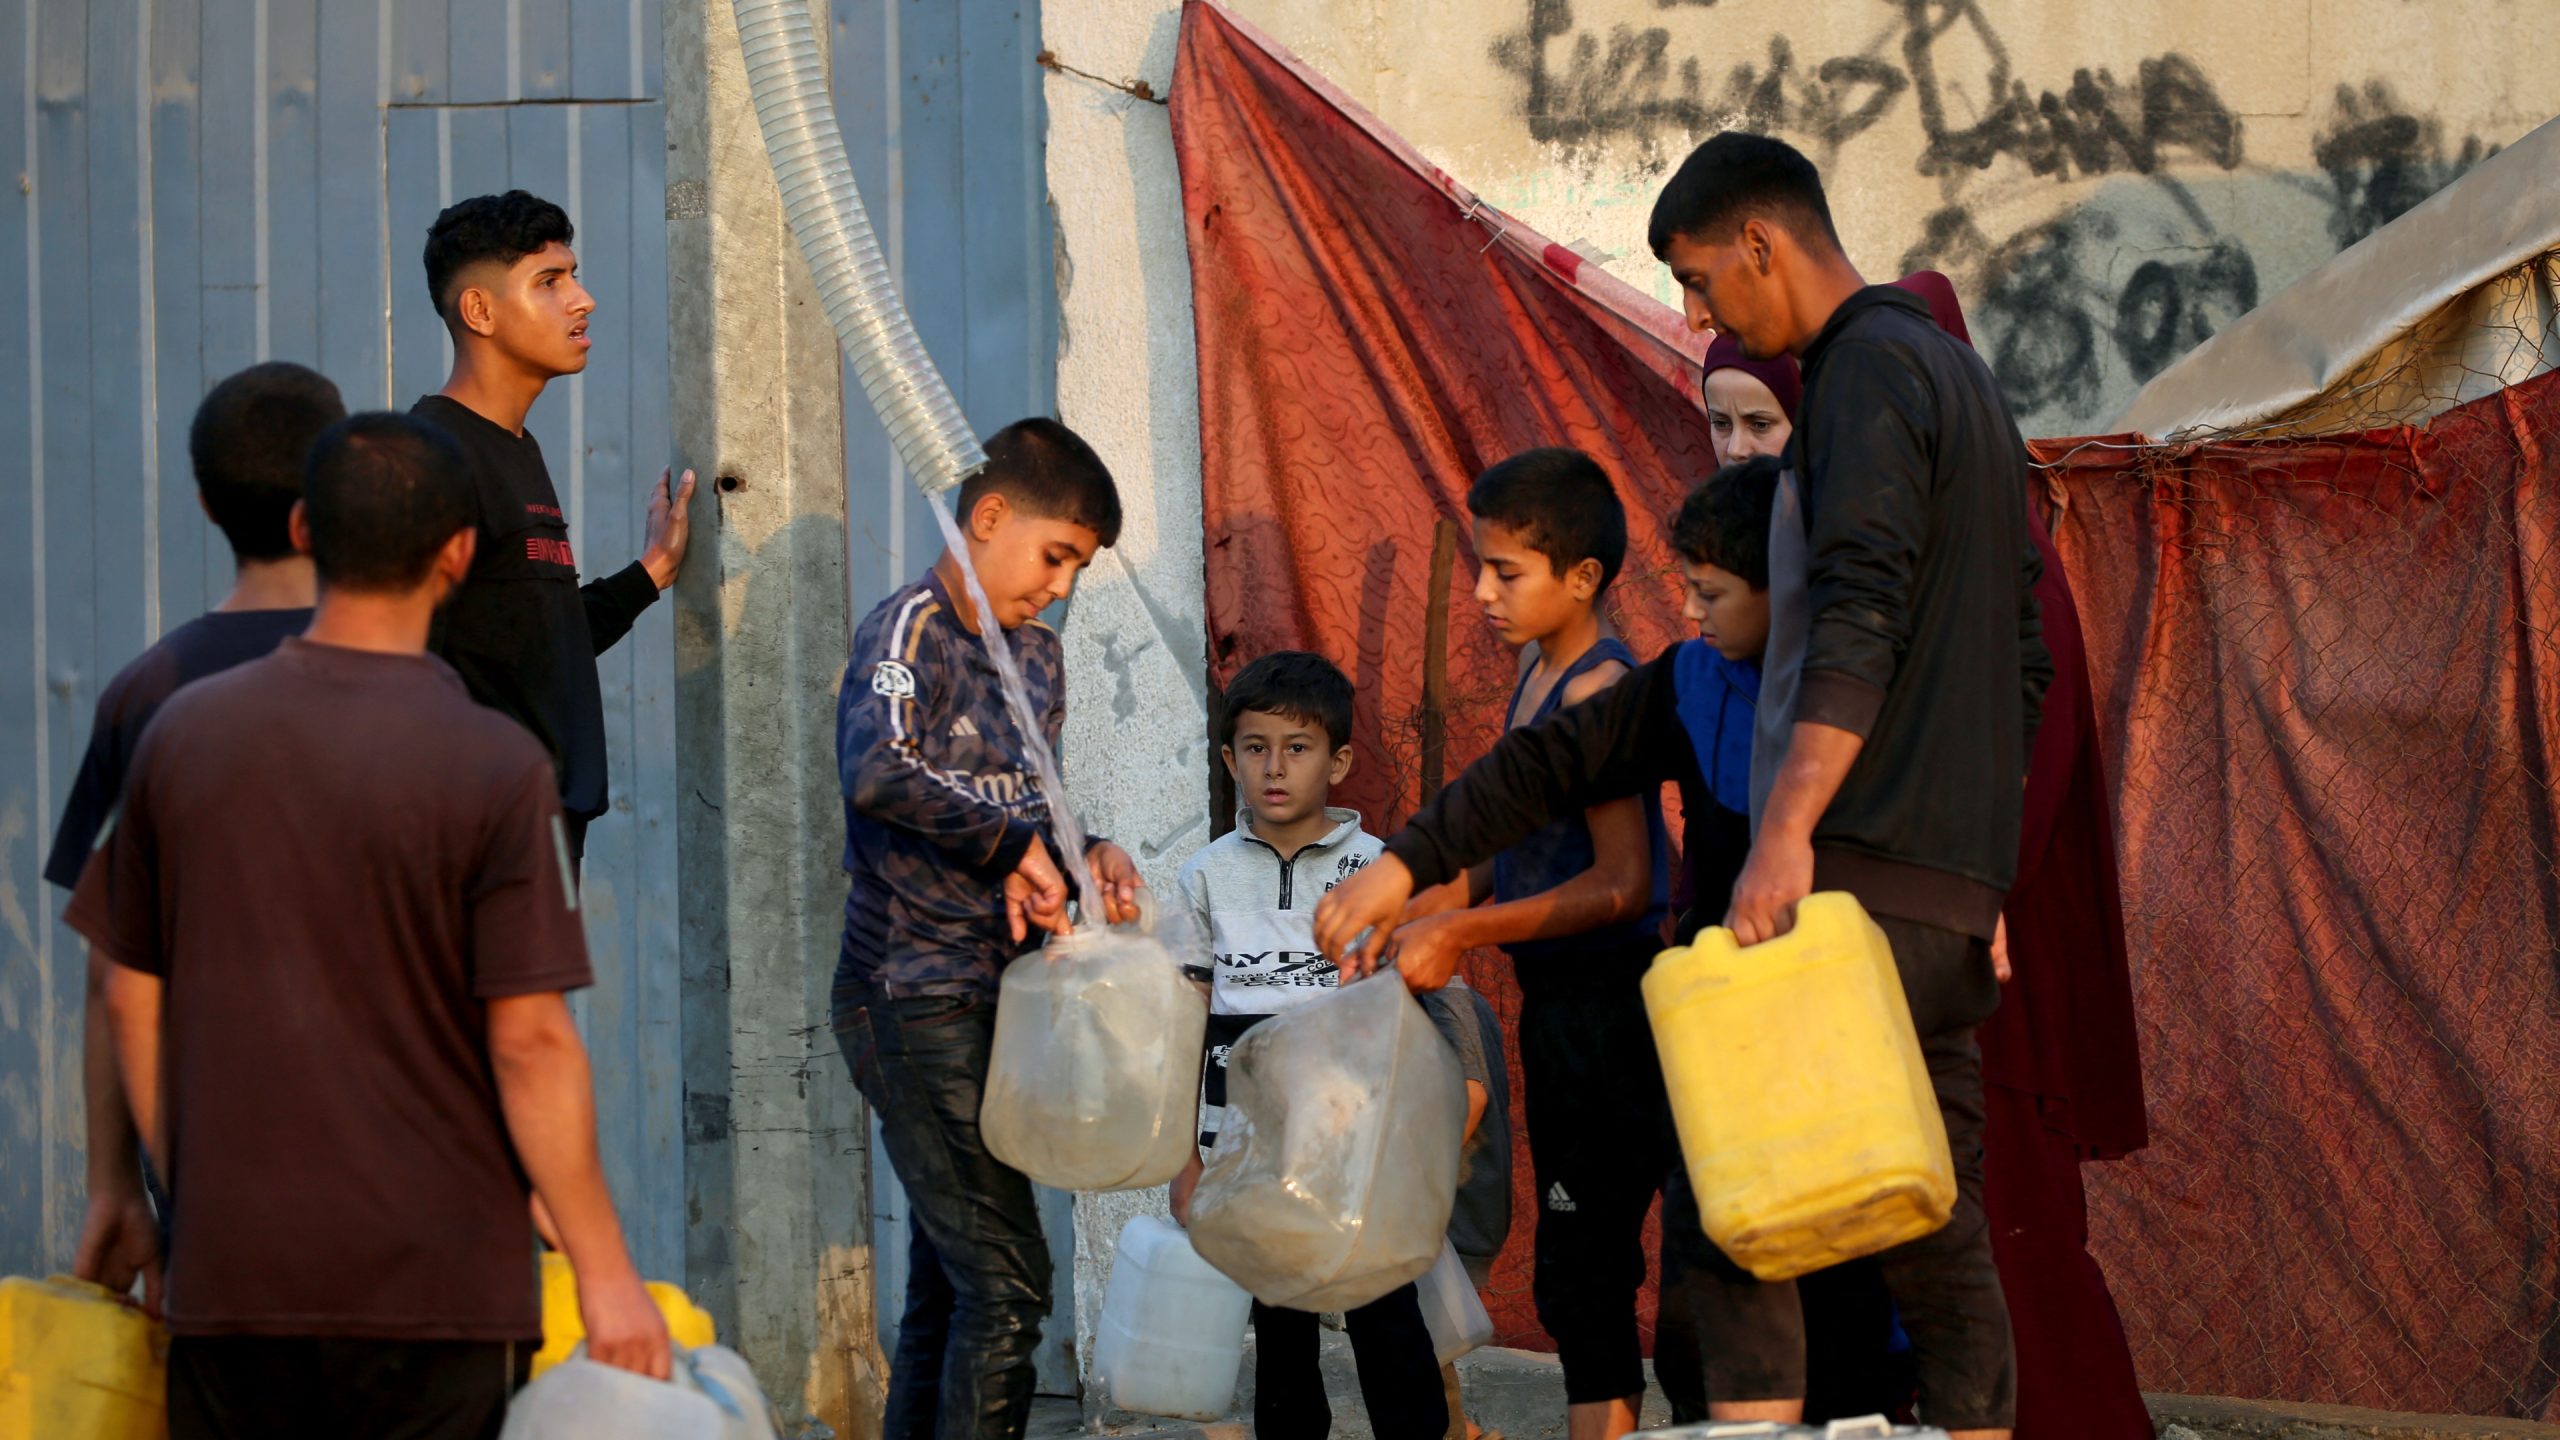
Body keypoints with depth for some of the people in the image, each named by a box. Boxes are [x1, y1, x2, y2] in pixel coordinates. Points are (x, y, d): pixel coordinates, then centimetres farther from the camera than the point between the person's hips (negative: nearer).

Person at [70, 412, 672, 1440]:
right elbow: (529, 1040, -12)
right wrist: (605, 1275, -5)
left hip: (229, 1278, 4)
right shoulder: (495, 767, -10)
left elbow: (131, 999, 9)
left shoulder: (182, 732, 3)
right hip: (434, 1279, -4)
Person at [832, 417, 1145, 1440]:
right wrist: (1014, 843, -22)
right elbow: (878, 773, -30)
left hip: (988, 1003, 9)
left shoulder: (1037, 657, 16)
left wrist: (1085, 856, 1)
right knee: (1006, 1282, -13)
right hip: (912, 1000, -9)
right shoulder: (910, 631, -11)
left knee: (949, 1287, 12)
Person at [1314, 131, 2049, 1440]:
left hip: (1868, 872, -10)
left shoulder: (1869, 372, -6)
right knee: (1940, 1246, 8)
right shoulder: (1961, 377, 24)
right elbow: (2021, 659, 26)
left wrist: (1786, 831, -28)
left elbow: (1859, 623, -21)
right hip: (1959, 889, 10)